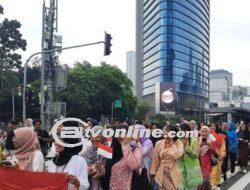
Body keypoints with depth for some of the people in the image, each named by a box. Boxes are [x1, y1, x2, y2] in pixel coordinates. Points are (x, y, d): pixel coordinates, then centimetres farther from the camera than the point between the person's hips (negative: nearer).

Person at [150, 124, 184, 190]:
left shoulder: (179, 144, -3)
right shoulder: (159, 143, 1)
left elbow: (177, 155, -21)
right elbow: (155, 160, 3)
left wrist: (172, 143, -16)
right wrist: (153, 173, 3)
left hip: (173, 175, -1)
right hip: (161, 175, 2)